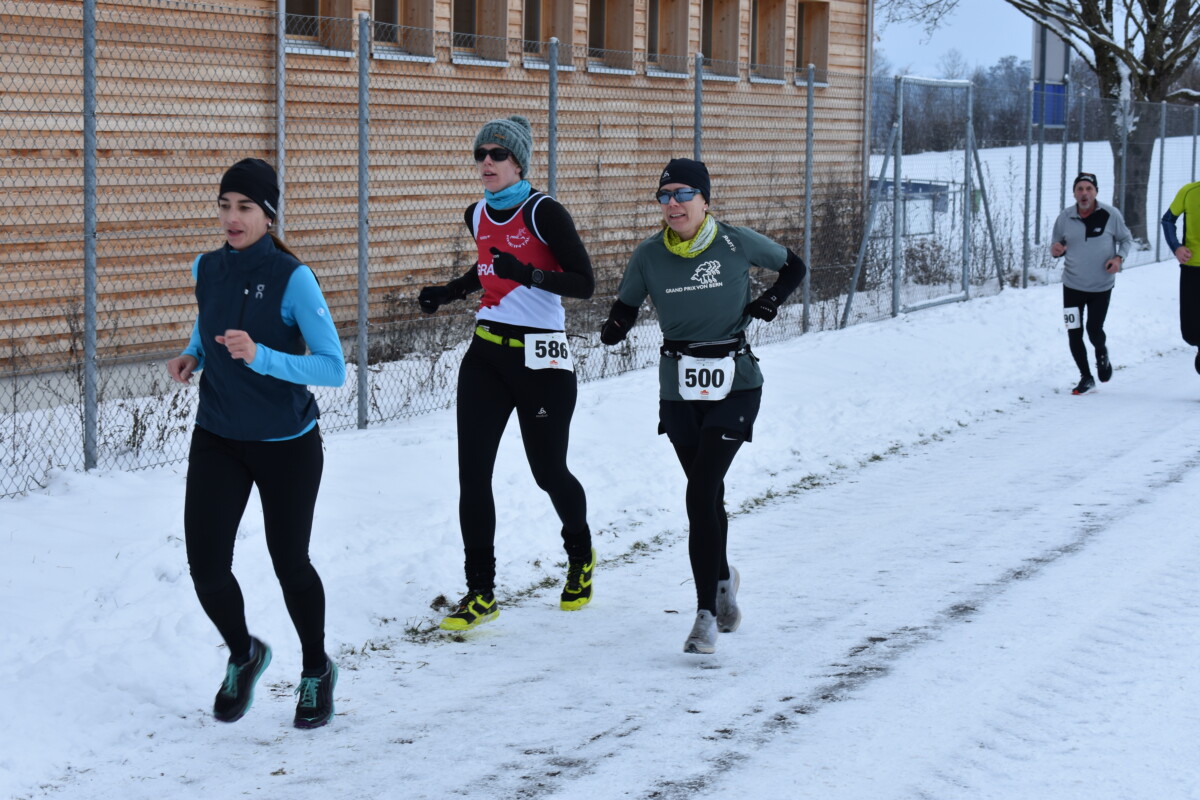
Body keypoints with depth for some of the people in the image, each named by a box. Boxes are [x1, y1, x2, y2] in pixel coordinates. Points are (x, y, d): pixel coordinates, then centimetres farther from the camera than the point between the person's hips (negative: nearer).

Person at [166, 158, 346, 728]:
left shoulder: (292, 278, -18)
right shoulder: (206, 268, -1)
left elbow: (333, 368, -20)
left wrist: (260, 357, -32)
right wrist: (192, 356, -1)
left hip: (286, 444, -4)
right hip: (217, 439, 4)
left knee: (289, 563, 9)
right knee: (206, 565, -6)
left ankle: (317, 671, 35)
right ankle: (243, 654, 24)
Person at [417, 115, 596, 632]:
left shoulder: (543, 212, -13)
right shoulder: (477, 215, 7)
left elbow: (583, 283, -17)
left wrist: (528, 274, -30)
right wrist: (449, 293, 15)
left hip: (541, 361, -5)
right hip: (486, 353, 6)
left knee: (548, 472, 8)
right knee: (472, 473, -3)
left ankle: (581, 556, 38)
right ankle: (480, 592, 4)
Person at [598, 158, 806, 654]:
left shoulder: (738, 244, -7)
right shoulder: (648, 257, -3)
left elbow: (794, 268, 9)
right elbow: (625, 307, 7)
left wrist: (768, 303, -7)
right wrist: (615, 327, -16)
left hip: (735, 386, -3)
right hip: (679, 390, 3)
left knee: (701, 494, -16)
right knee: (708, 495, 14)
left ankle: (706, 615, -12)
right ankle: (723, 579, 42)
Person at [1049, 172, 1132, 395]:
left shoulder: (1111, 215, -8)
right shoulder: (1065, 218, -4)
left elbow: (1126, 239, 6)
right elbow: (1056, 245, 9)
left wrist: (1119, 258, -13)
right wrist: (1055, 250, -15)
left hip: (1101, 286, -2)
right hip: (1073, 285, 2)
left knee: (1094, 330, -5)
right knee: (1074, 335, 1)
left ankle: (1102, 355, 32)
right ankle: (1086, 378, 20)